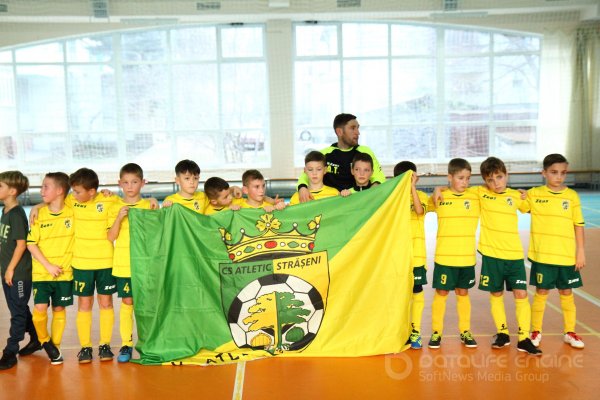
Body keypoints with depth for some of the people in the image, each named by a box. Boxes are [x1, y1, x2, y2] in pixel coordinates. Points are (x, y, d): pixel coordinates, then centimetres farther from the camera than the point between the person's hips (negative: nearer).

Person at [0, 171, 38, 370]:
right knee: (20, 309, 18)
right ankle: (36, 340, 32)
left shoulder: (17, 214, -17)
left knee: (18, 312, 2)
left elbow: (21, 243, -18)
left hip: (19, 273, -9)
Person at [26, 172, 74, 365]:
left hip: (64, 272, 0)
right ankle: (45, 341, 17)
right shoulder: (39, 214, -3)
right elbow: (31, 244, -3)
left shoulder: (73, 212, -5)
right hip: (41, 272, 0)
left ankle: (56, 346, 23)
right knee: (40, 309, -9)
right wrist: (48, 265, -11)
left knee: (59, 309, 8)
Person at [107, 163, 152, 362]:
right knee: (127, 302, 2)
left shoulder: (149, 206, 4)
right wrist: (119, 217, -16)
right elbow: (111, 237, -2)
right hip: (123, 264, 0)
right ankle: (126, 344, 10)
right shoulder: (115, 207, 5)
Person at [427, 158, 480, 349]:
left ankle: (465, 331, 25)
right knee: (441, 293, 6)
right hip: (444, 257, -1)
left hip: (467, 257, 2)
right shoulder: (439, 197, -3)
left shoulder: (475, 196, 0)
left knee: (463, 293, 13)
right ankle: (436, 332, 17)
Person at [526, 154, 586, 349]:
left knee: (566, 293, 11)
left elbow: (578, 225, 2)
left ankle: (570, 332, 25)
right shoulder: (533, 194, -3)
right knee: (541, 292, 6)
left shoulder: (572, 196, -1)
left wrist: (581, 251, 0)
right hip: (542, 255, -1)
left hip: (567, 256, 1)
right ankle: (536, 331, 20)